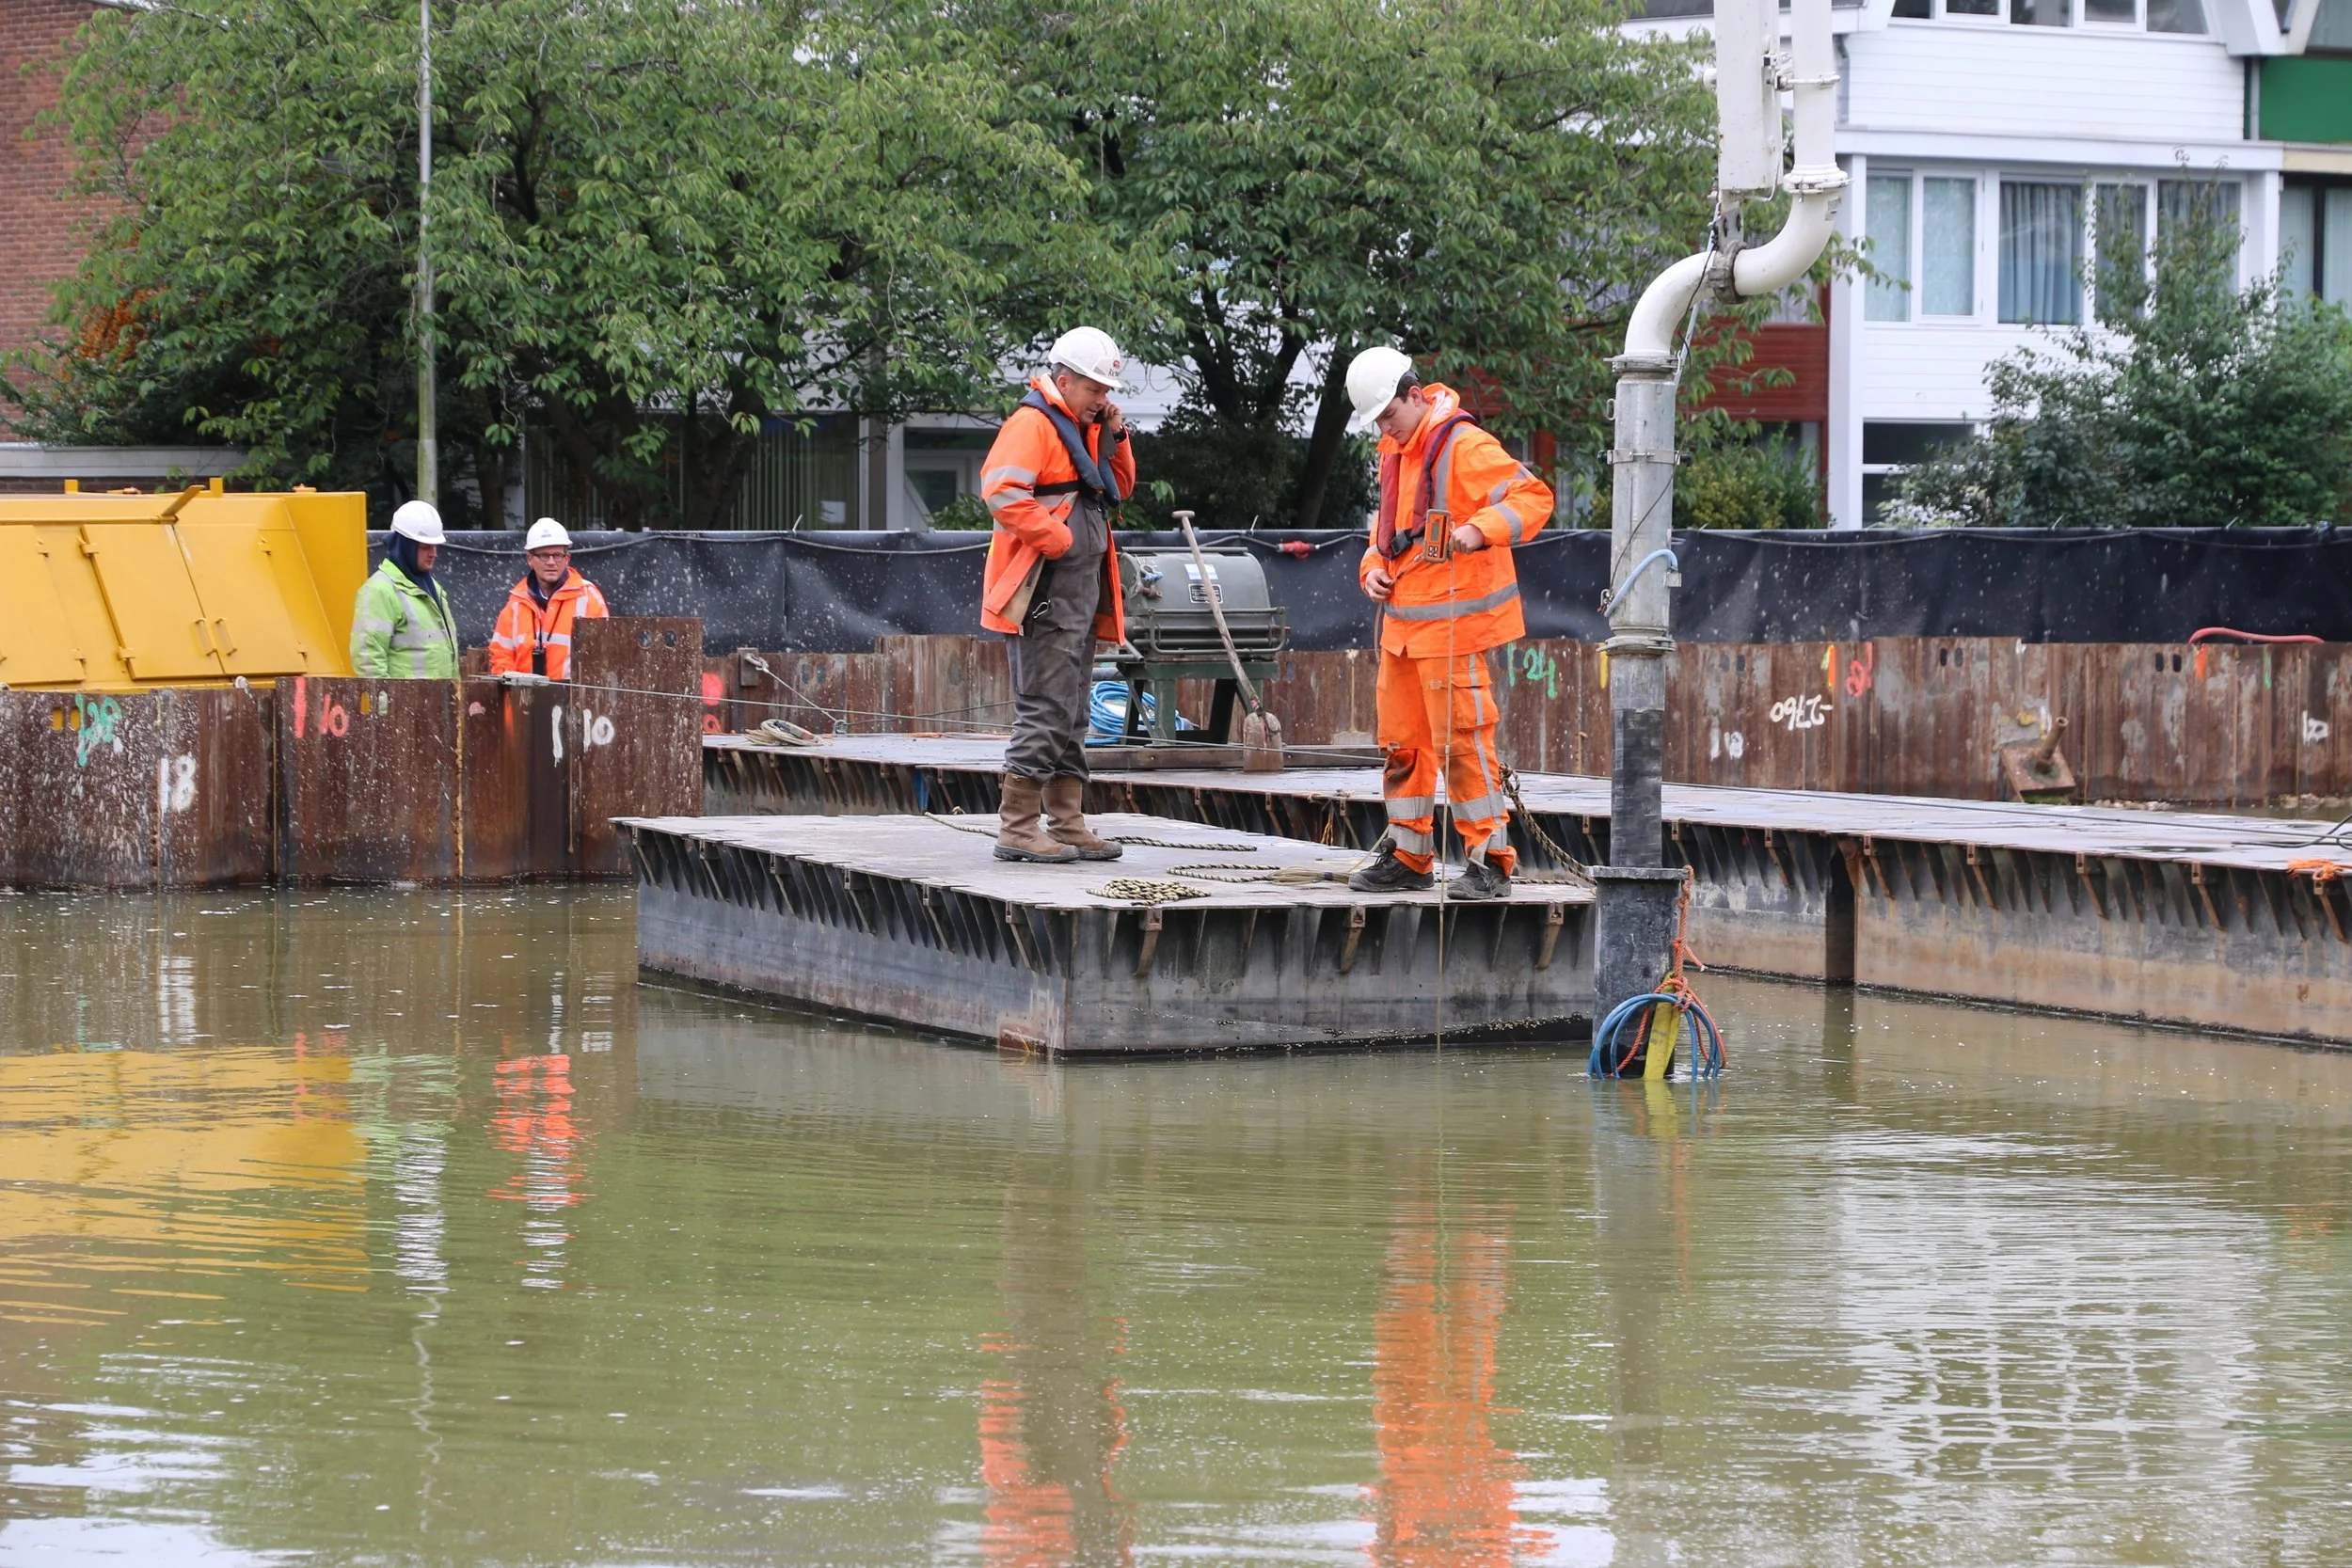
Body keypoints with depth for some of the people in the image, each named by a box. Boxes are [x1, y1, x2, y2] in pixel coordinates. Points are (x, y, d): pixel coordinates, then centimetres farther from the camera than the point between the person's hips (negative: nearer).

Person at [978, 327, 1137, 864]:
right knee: (1046, 710, -11)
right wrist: (1058, 538, -20)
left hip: (1083, 592, 10)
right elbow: (1001, 490, -24)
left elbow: (1120, 489, 25)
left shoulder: (1083, 428, 18)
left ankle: (1068, 825, 18)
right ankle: (1017, 829, -9)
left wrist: (1114, 439, 9)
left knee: (1071, 716, 13)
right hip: (1047, 592, -10)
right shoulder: (1034, 423, -11)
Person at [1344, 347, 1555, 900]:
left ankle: (1489, 861, -2)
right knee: (1402, 741, 12)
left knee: (1461, 740, -8)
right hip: (1401, 620, 9)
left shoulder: (1465, 447, -14)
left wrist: (1480, 530, -37)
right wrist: (1375, 566, 10)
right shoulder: (1396, 450, 14)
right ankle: (1407, 857, 21)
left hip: (1452, 621, -9)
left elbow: (1532, 496, -22)